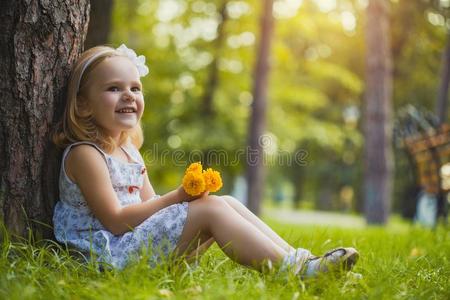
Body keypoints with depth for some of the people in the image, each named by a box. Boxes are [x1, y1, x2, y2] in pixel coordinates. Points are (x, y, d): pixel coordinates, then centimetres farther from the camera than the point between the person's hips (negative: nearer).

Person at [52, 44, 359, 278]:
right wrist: (177, 197, -17)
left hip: (141, 240, 9)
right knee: (210, 208, -21)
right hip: (114, 251, -9)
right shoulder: (85, 154, -12)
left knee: (227, 203, -1)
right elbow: (115, 220, -17)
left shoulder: (129, 150, 17)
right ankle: (294, 269, -25)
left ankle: (298, 258, -8)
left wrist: (186, 196, -6)